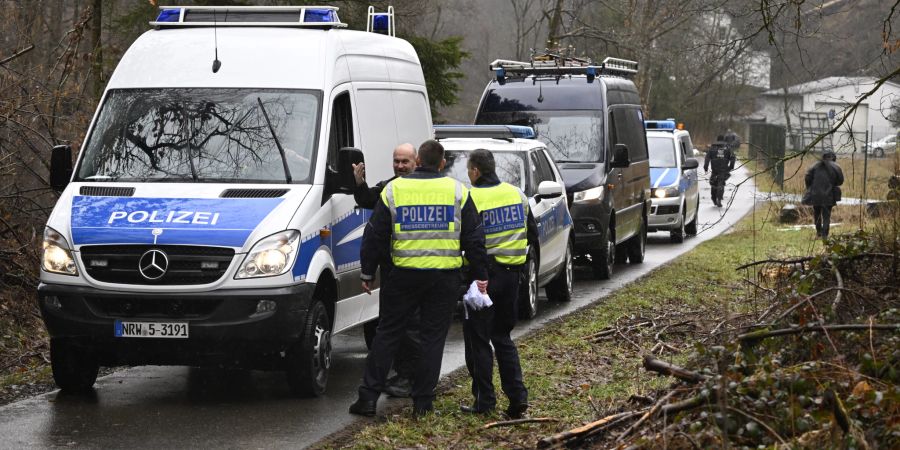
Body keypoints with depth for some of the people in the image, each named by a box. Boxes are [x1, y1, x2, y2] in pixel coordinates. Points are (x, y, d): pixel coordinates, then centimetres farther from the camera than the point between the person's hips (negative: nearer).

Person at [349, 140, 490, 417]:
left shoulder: (393, 190, 2)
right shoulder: (457, 191, 2)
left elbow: (374, 236, 5)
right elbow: (474, 238, 3)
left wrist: (367, 273, 14)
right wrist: (480, 277, 9)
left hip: (404, 275, 0)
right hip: (445, 277, 0)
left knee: (387, 333, 8)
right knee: (433, 337, 7)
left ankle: (368, 396, 4)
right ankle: (423, 401, 7)